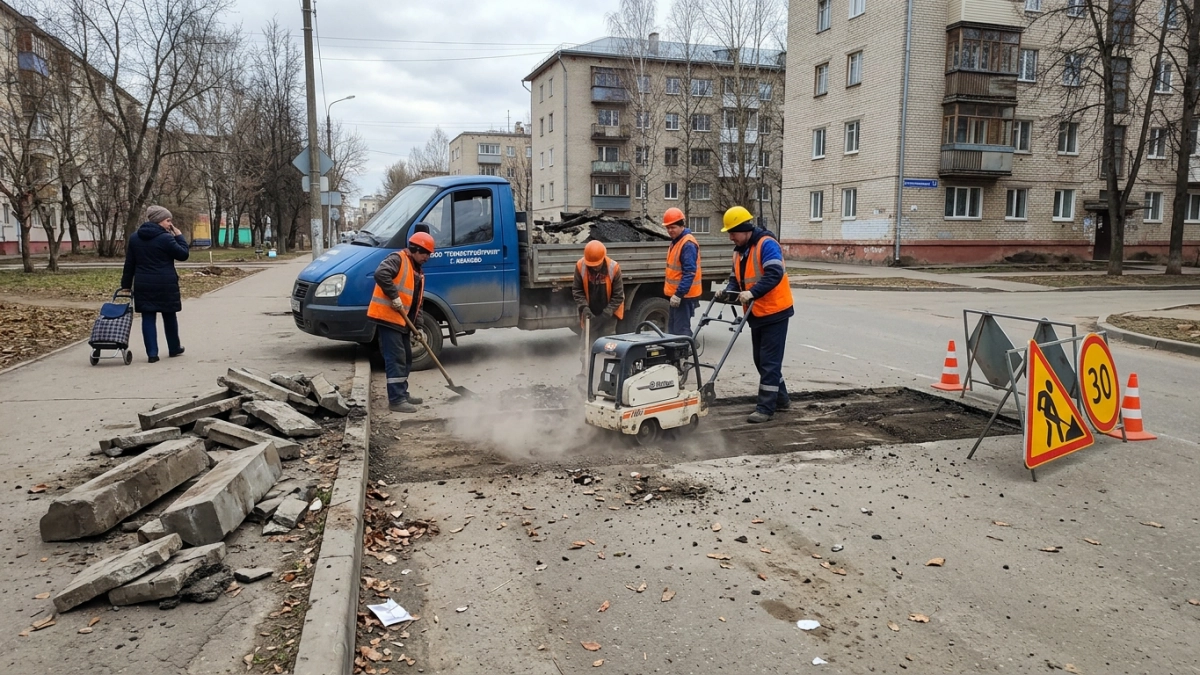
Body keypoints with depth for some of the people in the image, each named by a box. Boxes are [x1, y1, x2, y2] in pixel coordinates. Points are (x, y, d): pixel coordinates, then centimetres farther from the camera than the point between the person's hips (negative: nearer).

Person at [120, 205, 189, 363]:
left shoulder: (135, 237, 7)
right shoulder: (165, 238, -13)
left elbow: (129, 263, 9)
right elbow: (183, 254, -7)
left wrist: (126, 284, 14)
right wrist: (179, 236, 2)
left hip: (143, 284, 4)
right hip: (165, 284, -4)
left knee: (148, 318, 3)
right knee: (169, 316, 12)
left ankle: (152, 353, 0)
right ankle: (174, 348, 25)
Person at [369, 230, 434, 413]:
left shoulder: (418, 272, 19)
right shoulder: (397, 259, -8)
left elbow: (417, 303, 19)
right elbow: (380, 274, -28)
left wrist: (418, 327, 12)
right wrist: (394, 296, -26)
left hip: (403, 321, 10)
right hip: (388, 317, -10)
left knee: (406, 359, 16)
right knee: (396, 359, -10)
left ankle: (402, 393, 27)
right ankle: (396, 400, -9)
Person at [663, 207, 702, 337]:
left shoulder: (688, 244, -19)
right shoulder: (676, 241, 13)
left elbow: (690, 273, -24)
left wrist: (679, 294, -27)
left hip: (684, 295, -10)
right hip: (675, 294, 10)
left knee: (681, 330, -8)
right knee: (672, 328, 17)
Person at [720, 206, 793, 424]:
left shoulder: (766, 244, -16)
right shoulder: (739, 250, 11)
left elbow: (774, 274, -27)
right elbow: (736, 277, 15)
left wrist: (752, 292, -36)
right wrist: (729, 290, -6)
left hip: (774, 312, -9)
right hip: (756, 314, 9)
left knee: (769, 361, -6)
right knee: (761, 360, 15)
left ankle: (765, 408, -2)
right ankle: (780, 398, 29)